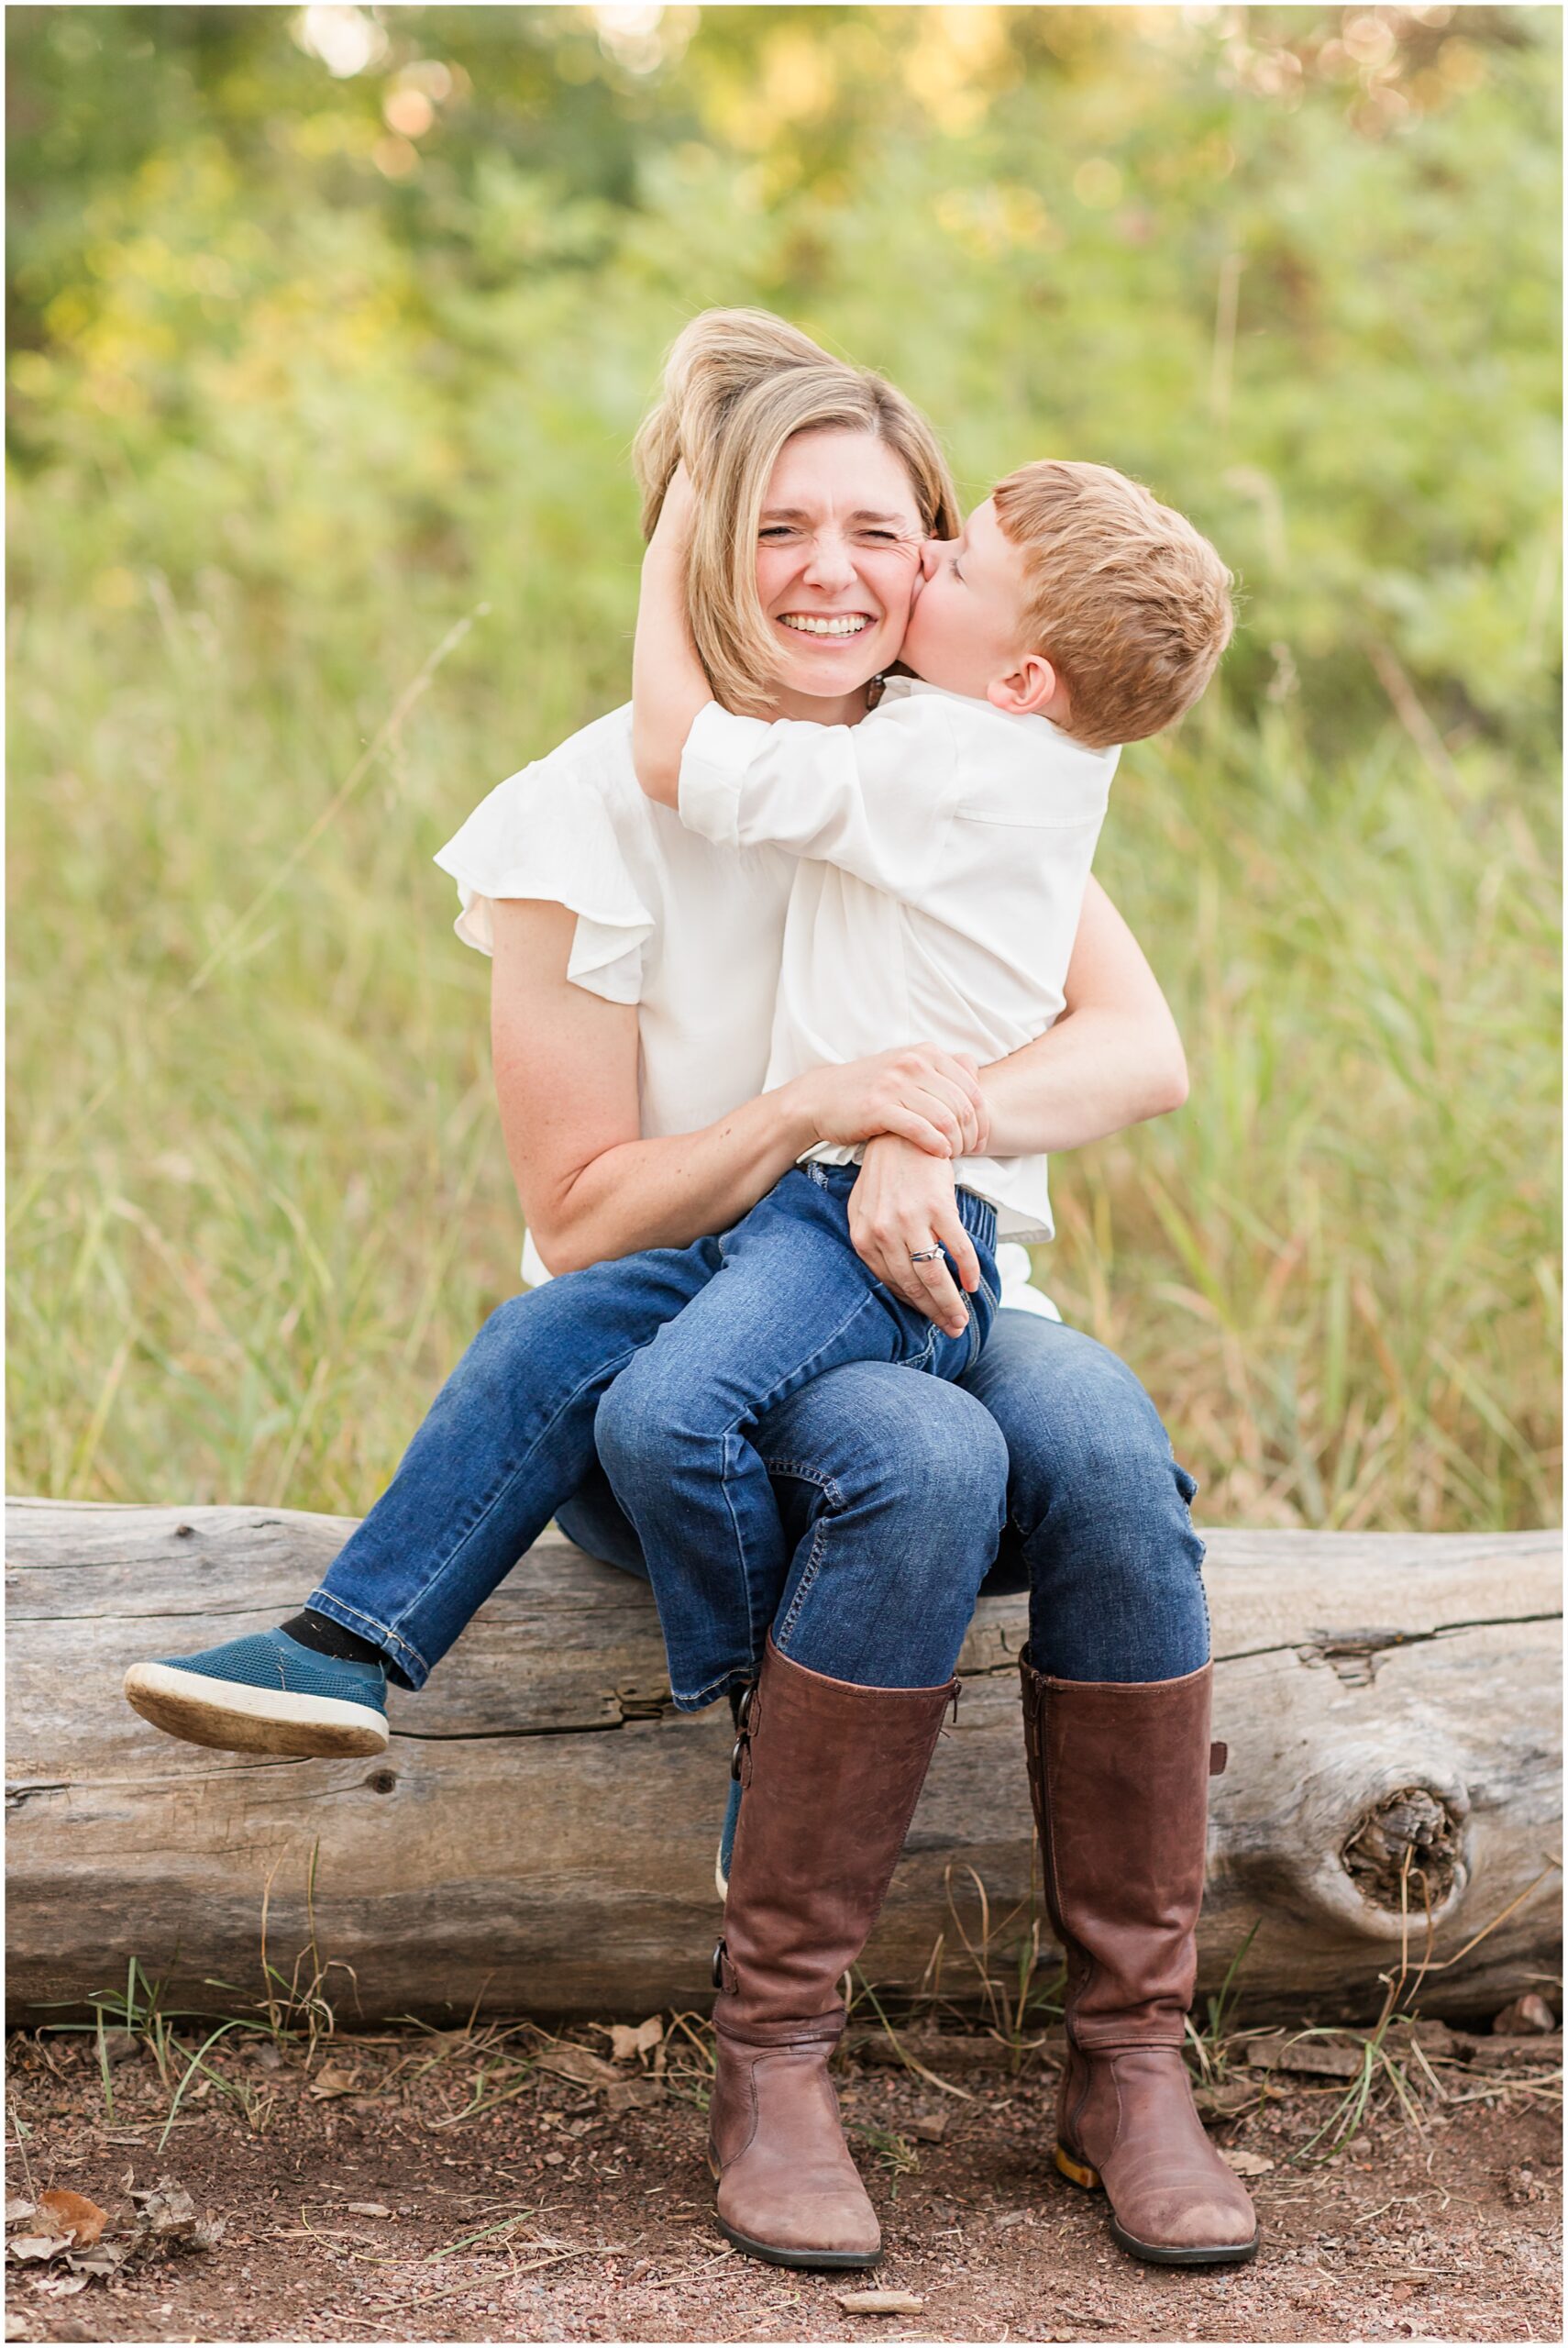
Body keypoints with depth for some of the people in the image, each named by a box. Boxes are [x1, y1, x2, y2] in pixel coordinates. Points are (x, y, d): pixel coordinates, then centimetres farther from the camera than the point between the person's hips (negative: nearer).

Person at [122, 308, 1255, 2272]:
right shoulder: (596, 821, -8)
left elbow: (1142, 1049, -6)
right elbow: (584, 1221, -9)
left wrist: (941, 1124, -25)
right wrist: (811, 1112, -25)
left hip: (924, 1301, 3)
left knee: (1100, 1444, -31)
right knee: (926, 1463, -36)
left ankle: (1138, 2056, -24)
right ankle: (771, 2058, -28)